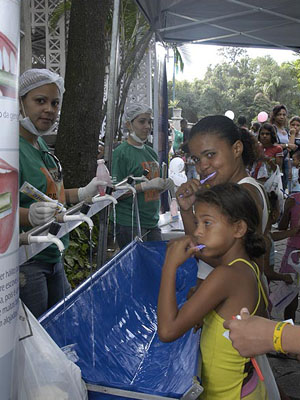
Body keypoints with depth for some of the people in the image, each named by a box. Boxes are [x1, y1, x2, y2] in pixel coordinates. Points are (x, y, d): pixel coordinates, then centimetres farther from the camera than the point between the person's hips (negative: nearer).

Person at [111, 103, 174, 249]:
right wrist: (147, 185, -20)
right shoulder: (121, 152, -9)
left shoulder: (151, 152, 13)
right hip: (129, 225, -7)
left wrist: (164, 185, 2)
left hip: (152, 223, 7)